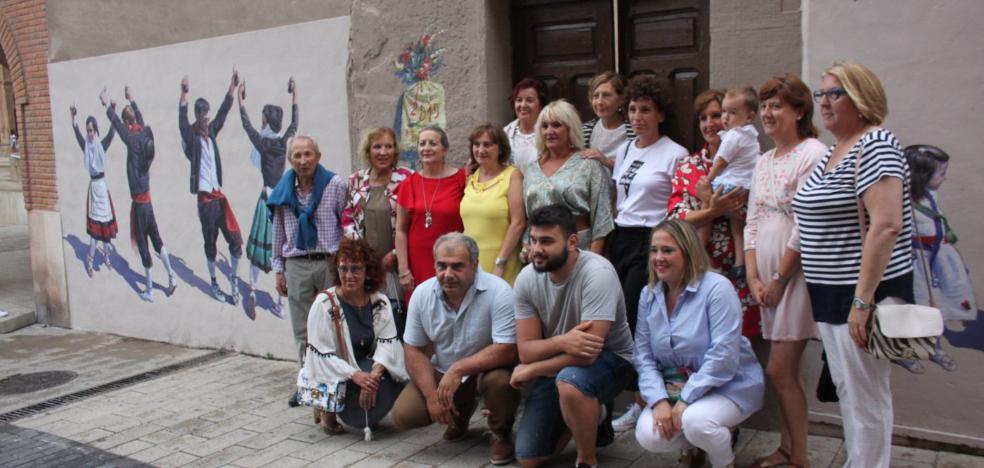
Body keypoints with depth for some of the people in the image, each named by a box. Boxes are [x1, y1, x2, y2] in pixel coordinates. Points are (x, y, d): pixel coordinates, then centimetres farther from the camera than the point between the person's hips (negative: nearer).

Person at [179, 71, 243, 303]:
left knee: (235, 239, -1)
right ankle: (214, 283, 21)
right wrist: (184, 95, -34)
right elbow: (182, 121, -21)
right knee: (210, 242, 6)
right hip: (205, 197, -4)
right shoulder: (191, 136, -5)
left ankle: (234, 279, 15)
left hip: (219, 193, 4)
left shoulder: (211, 131, 9)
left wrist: (233, 87, -1)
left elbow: (223, 112, 7)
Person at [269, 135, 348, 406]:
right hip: (296, 266, 4)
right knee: (302, 331, 8)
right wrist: (279, 269, 13)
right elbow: (279, 232, 14)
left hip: (330, 263, -3)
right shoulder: (283, 192, 8)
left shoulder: (335, 186, -3)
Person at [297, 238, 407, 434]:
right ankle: (327, 410, 1)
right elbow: (323, 356, -18)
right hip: (331, 378, -5)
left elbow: (387, 342, -11)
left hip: (366, 368, 5)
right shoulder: (324, 304, -16)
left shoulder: (380, 302, -4)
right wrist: (356, 375, -30)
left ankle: (366, 416, 8)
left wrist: (375, 372, -30)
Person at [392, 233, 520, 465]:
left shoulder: (498, 292, -26)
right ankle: (460, 412, 21)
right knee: (403, 415, -11)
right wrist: (432, 396, -14)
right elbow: (414, 350, -4)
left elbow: (507, 350, -29)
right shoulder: (422, 294, -11)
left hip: (486, 369, -4)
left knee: (500, 380, -36)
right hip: (440, 373, 4)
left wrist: (458, 369, -30)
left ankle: (501, 433, -2)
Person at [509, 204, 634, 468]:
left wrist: (530, 370, -18)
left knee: (569, 380, -39)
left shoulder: (597, 273, -28)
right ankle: (587, 414, 30)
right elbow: (526, 351, -12)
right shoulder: (526, 278, -12)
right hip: (559, 364, 6)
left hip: (608, 360, -5)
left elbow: (587, 355, -32)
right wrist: (562, 341, -34)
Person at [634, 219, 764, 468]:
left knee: (695, 421, -34)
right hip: (675, 388, 5)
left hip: (729, 386, -5)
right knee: (647, 435, -19)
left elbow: (723, 356, -23)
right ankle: (695, 443, 14)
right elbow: (643, 355, -1)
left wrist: (684, 401, -23)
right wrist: (659, 400, -17)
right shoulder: (649, 295, 2)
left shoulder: (716, 288, -17)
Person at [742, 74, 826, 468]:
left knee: (779, 371, -6)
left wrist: (779, 278, -13)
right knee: (785, 371, 13)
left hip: (797, 274, -8)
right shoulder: (764, 161, 15)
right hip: (768, 277, 8)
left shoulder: (813, 154, -10)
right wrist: (754, 277, 3)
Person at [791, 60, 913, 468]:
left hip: (862, 294, -9)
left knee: (865, 397, 0)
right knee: (846, 389, 17)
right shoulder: (832, 151, 14)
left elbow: (886, 225, -23)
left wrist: (862, 300, -25)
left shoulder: (874, 146, -14)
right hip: (830, 295, 10)